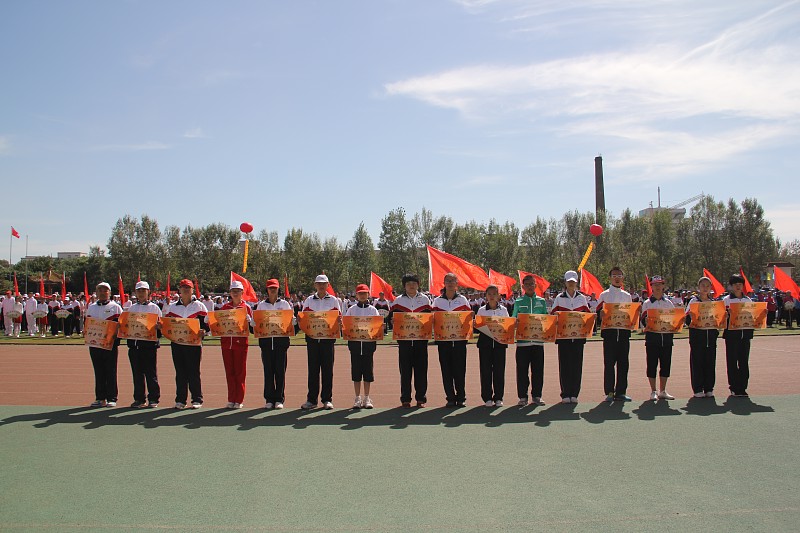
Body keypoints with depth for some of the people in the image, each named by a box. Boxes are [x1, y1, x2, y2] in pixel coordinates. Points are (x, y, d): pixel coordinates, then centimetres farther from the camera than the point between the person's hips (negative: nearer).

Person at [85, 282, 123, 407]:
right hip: (94, 344, 4)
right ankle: (100, 398, 14)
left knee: (111, 372, -1)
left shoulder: (115, 307, 3)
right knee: (98, 372, 7)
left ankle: (112, 398, 4)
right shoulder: (91, 308, 14)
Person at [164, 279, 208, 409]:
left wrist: (203, 330, -16)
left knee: (194, 372, -1)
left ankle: (197, 399, 7)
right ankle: (180, 400, 11)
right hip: (177, 343, 3)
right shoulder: (172, 306, 13)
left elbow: (207, 322, 3)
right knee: (180, 372, 5)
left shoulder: (199, 306, 5)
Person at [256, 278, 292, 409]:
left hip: (281, 339, -1)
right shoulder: (261, 305, 10)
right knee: (268, 370, 2)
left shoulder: (284, 304, 7)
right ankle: (269, 399, 9)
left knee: (280, 370, 0)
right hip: (266, 340, 1)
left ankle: (279, 399, 6)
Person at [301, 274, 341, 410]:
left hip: (328, 337, -1)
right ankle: (311, 399, 8)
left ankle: (327, 399, 8)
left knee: (327, 368, 1)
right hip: (312, 337, 1)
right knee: (313, 368, 2)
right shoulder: (309, 300, 10)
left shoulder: (333, 300, 7)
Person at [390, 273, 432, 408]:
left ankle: (421, 398, 10)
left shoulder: (424, 299, 9)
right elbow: (391, 318, 7)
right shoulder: (398, 300, 8)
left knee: (421, 368, 2)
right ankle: (405, 399, 7)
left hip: (421, 338, 1)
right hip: (404, 339, -1)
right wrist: (393, 320, -15)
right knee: (405, 369, 1)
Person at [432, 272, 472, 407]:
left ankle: (461, 397, 9)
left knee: (459, 368, 0)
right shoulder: (437, 300, 8)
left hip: (459, 338, -1)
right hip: (443, 339, 1)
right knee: (446, 369, 2)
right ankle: (450, 398, 10)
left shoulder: (463, 300, 6)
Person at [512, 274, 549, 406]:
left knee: (538, 370, 4)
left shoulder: (541, 301, 11)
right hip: (522, 340, -1)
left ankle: (536, 396, 14)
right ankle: (522, 397, 7)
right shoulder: (518, 302, 6)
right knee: (522, 370, -1)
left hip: (538, 339, 1)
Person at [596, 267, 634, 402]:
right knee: (609, 363, -2)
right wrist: (602, 314, -19)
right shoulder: (604, 295, 5)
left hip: (624, 332, 3)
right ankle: (609, 392, 4)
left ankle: (621, 392, 9)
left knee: (623, 363, 3)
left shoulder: (627, 296, 14)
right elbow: (599, 314, 2)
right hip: (609, 332, -3)